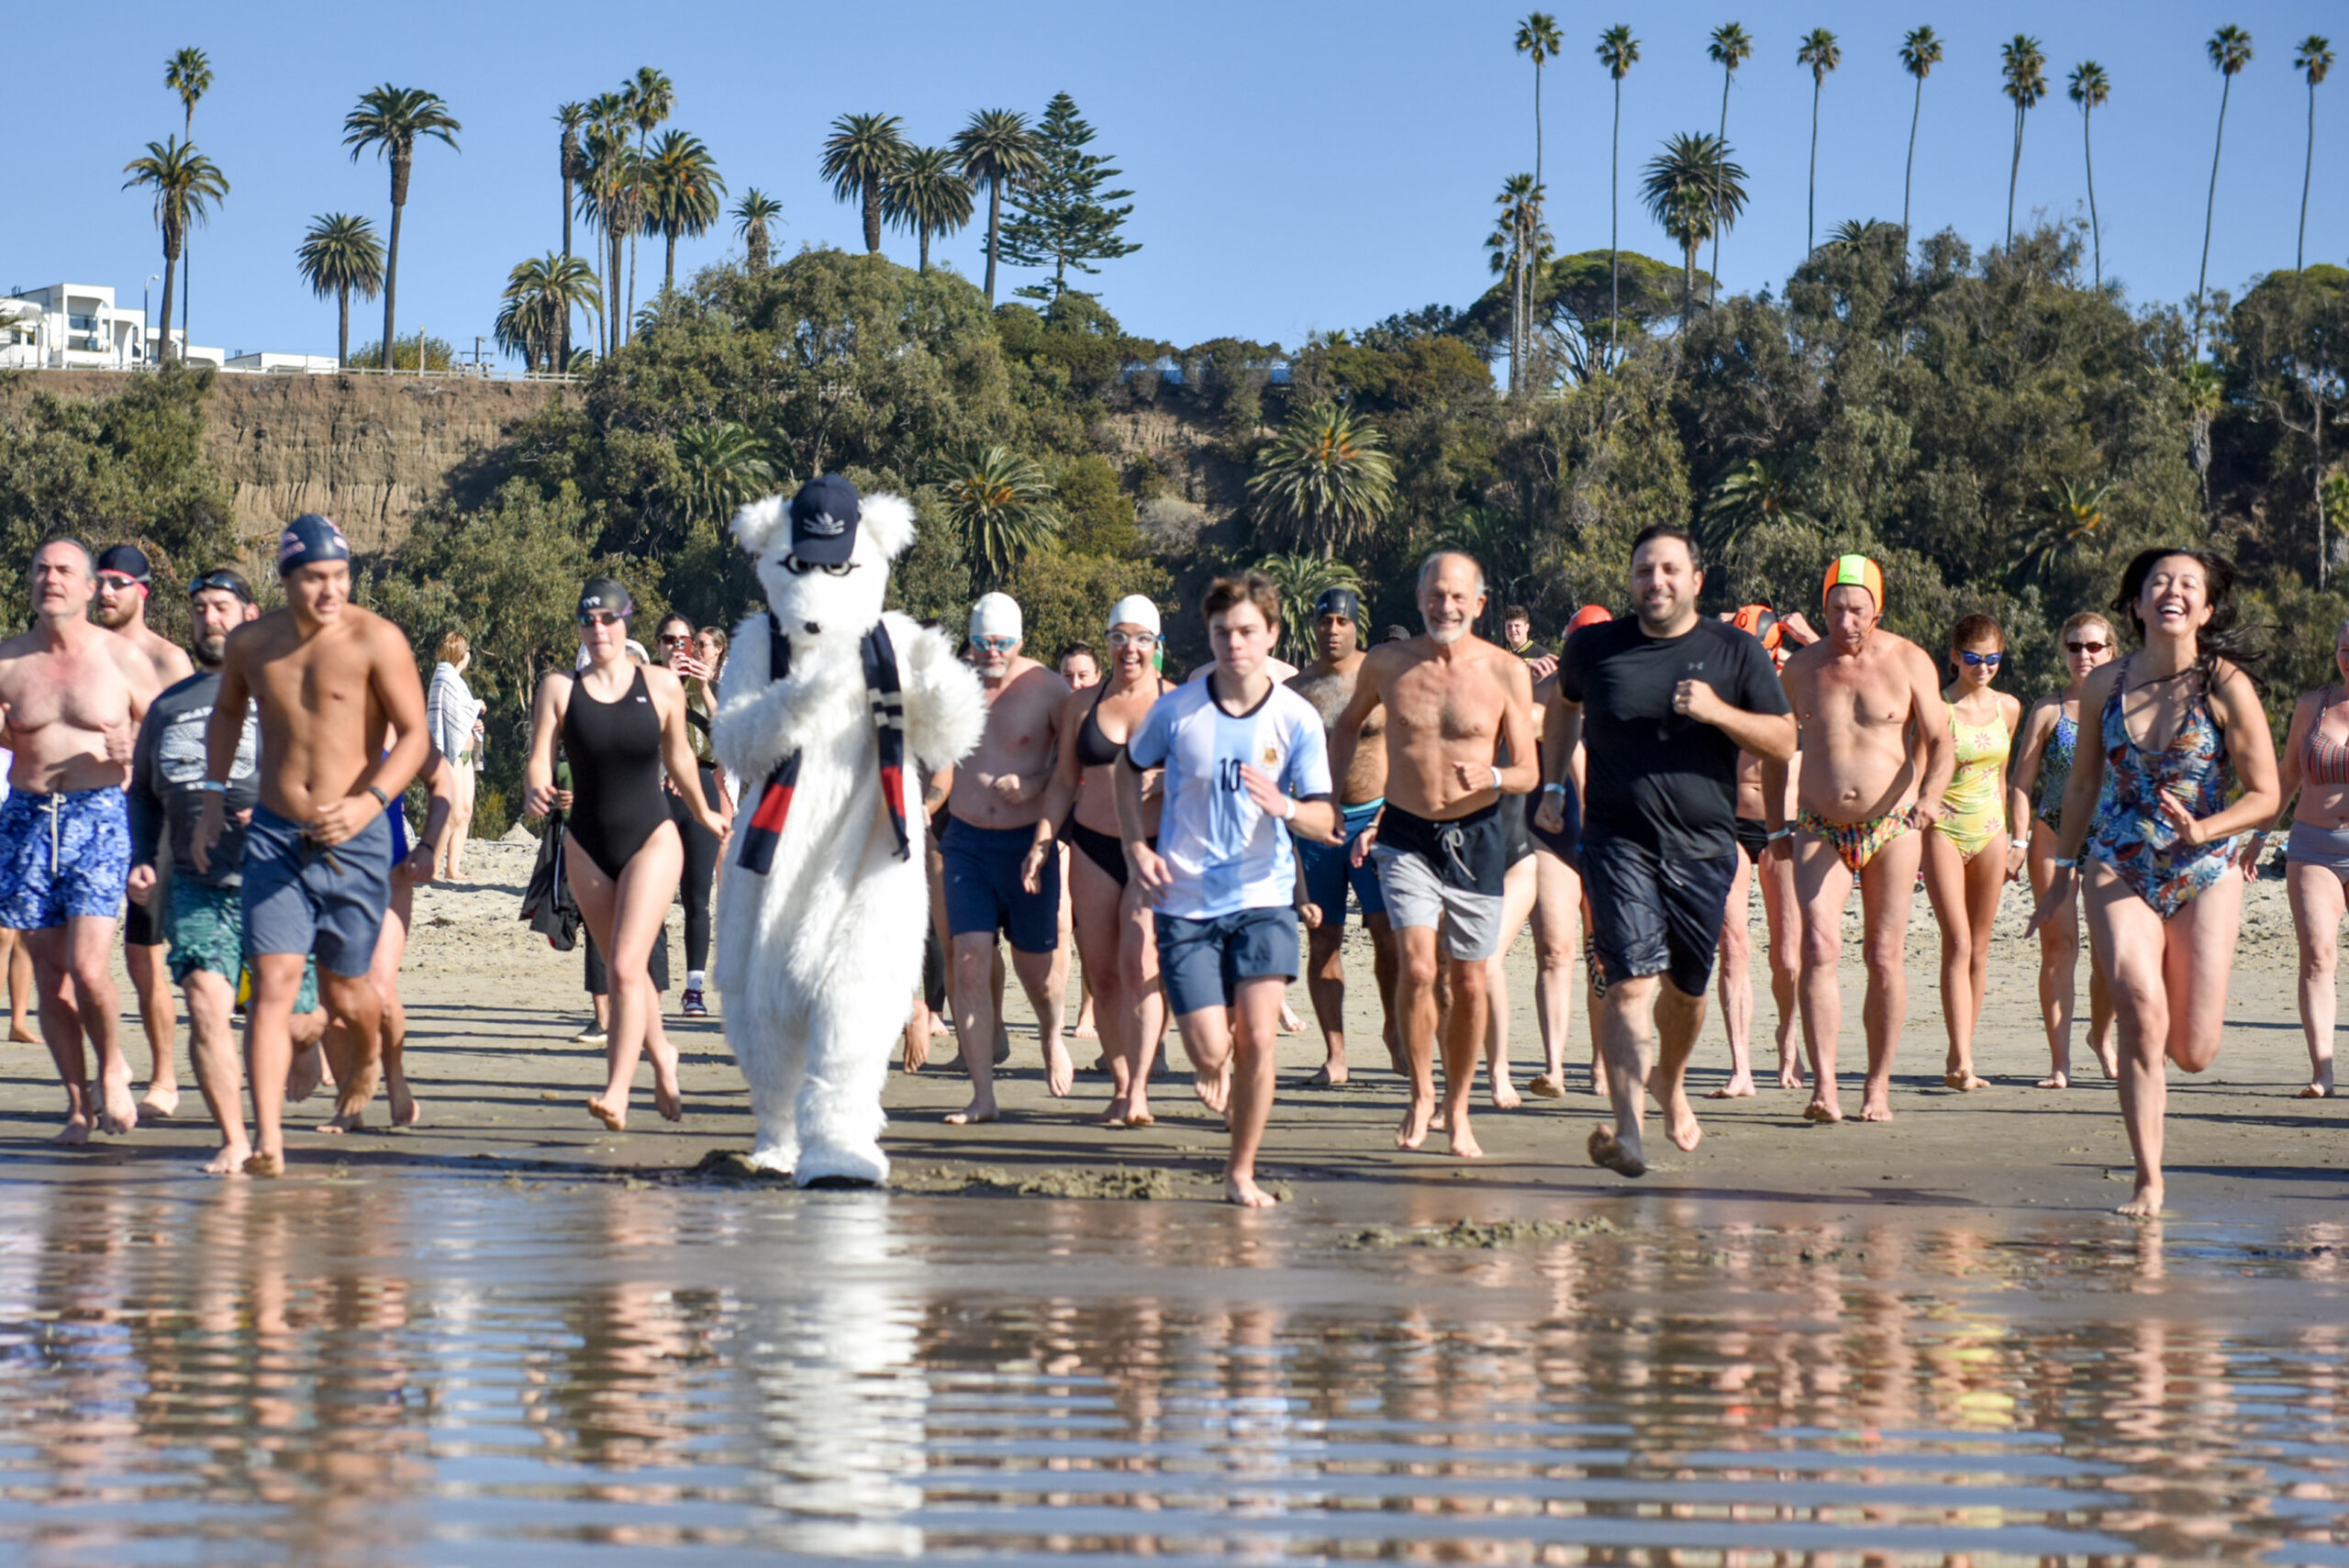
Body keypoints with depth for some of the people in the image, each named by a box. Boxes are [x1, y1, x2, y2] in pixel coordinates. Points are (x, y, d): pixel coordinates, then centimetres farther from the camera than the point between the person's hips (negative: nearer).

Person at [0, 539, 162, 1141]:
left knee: (87, 969, -15)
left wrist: (134, 749, -11)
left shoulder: (124, 659, 2)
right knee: (49, 972, 4)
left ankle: (113, 1068, 13)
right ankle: (79, 1103, 16)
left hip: (99, 818, -3)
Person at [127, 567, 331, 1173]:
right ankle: (234, 1141, -13)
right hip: (194, 887, 3)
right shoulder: (168, 706, 16)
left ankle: (307, 1039, 40)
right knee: (205, 1004, -18)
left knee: (296, 1023, 2)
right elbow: (142, 793, 24)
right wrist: (141, 859, 8)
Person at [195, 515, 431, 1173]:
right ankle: (267, 1141, -19)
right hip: (273, 836, 2)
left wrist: (369, 803, -26)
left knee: (344, 990, 9)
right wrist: (213, 795, 15)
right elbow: (226, 710, 24)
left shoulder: (376, 641, -11)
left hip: (354, 840, -2)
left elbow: (414, 735, -11)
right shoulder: (250, 643, 3)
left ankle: (367, 1062, 46)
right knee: (273, 983, -13)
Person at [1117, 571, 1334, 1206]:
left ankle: (1242, 1171, 5)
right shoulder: (1176, 711, -5)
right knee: (1211, 1052, -5)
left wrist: (1284, 806, -27)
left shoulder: (1297, 719, -5)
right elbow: (1128, 769, 14)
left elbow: (1324, 821, -5)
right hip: (1186, 902, 0)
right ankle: (1216, 1074, 34)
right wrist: (1136, 846, 1)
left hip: (1263, 897, 0)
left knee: (1257, 1040, -12)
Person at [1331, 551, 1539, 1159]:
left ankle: (1457, 1109, 22)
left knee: (1467, 982, 5)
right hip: (1405, 835, 0)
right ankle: (1420, 1093, 5)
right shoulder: (1386, 664, 0)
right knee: (1417, 969, -15)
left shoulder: (1506, 672, -4)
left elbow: (1529, 772, -2)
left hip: (1475, 837, 0)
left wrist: (1492, 777, -23)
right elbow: (1349, 724, 20)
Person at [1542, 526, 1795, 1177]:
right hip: (1618, 845, -1)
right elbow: (1566, 705, 28)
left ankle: (1670, 1082, 44)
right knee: (1631, 981, -18)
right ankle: (1627, 1125, -27)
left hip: (1704, 847, 2)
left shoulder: (1735, 653, 3)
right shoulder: (1594, 647, 6)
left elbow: (1783, 742, 1)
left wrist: (1718, 712, -15)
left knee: (1686, 987, 13)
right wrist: (1555, 784, 22)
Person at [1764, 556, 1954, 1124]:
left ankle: (1879, 1087, 10)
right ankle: (1824, 1085, -19)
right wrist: (1776, 826, 12)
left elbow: (1940, 741, 0)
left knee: (1885, 956, 0)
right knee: (1819, 948, -15)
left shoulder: (1908, 662, -1)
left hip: (1892, 828, -1)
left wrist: (1931, 794, -20)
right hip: (1819, 828, 1)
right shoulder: (1801, 667, 4)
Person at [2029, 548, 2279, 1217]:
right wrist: (2062, 872, 18)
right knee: (2142, 1014, -21)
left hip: (2205, 874, -1)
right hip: (2118, 871, 1)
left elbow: (2265, 795, -5)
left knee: (2194, 1054, -1)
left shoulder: (2225, 686, -8)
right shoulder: (2104, 686, 0)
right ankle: (2148, 1181, -11)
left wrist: (2201, 830, -21)